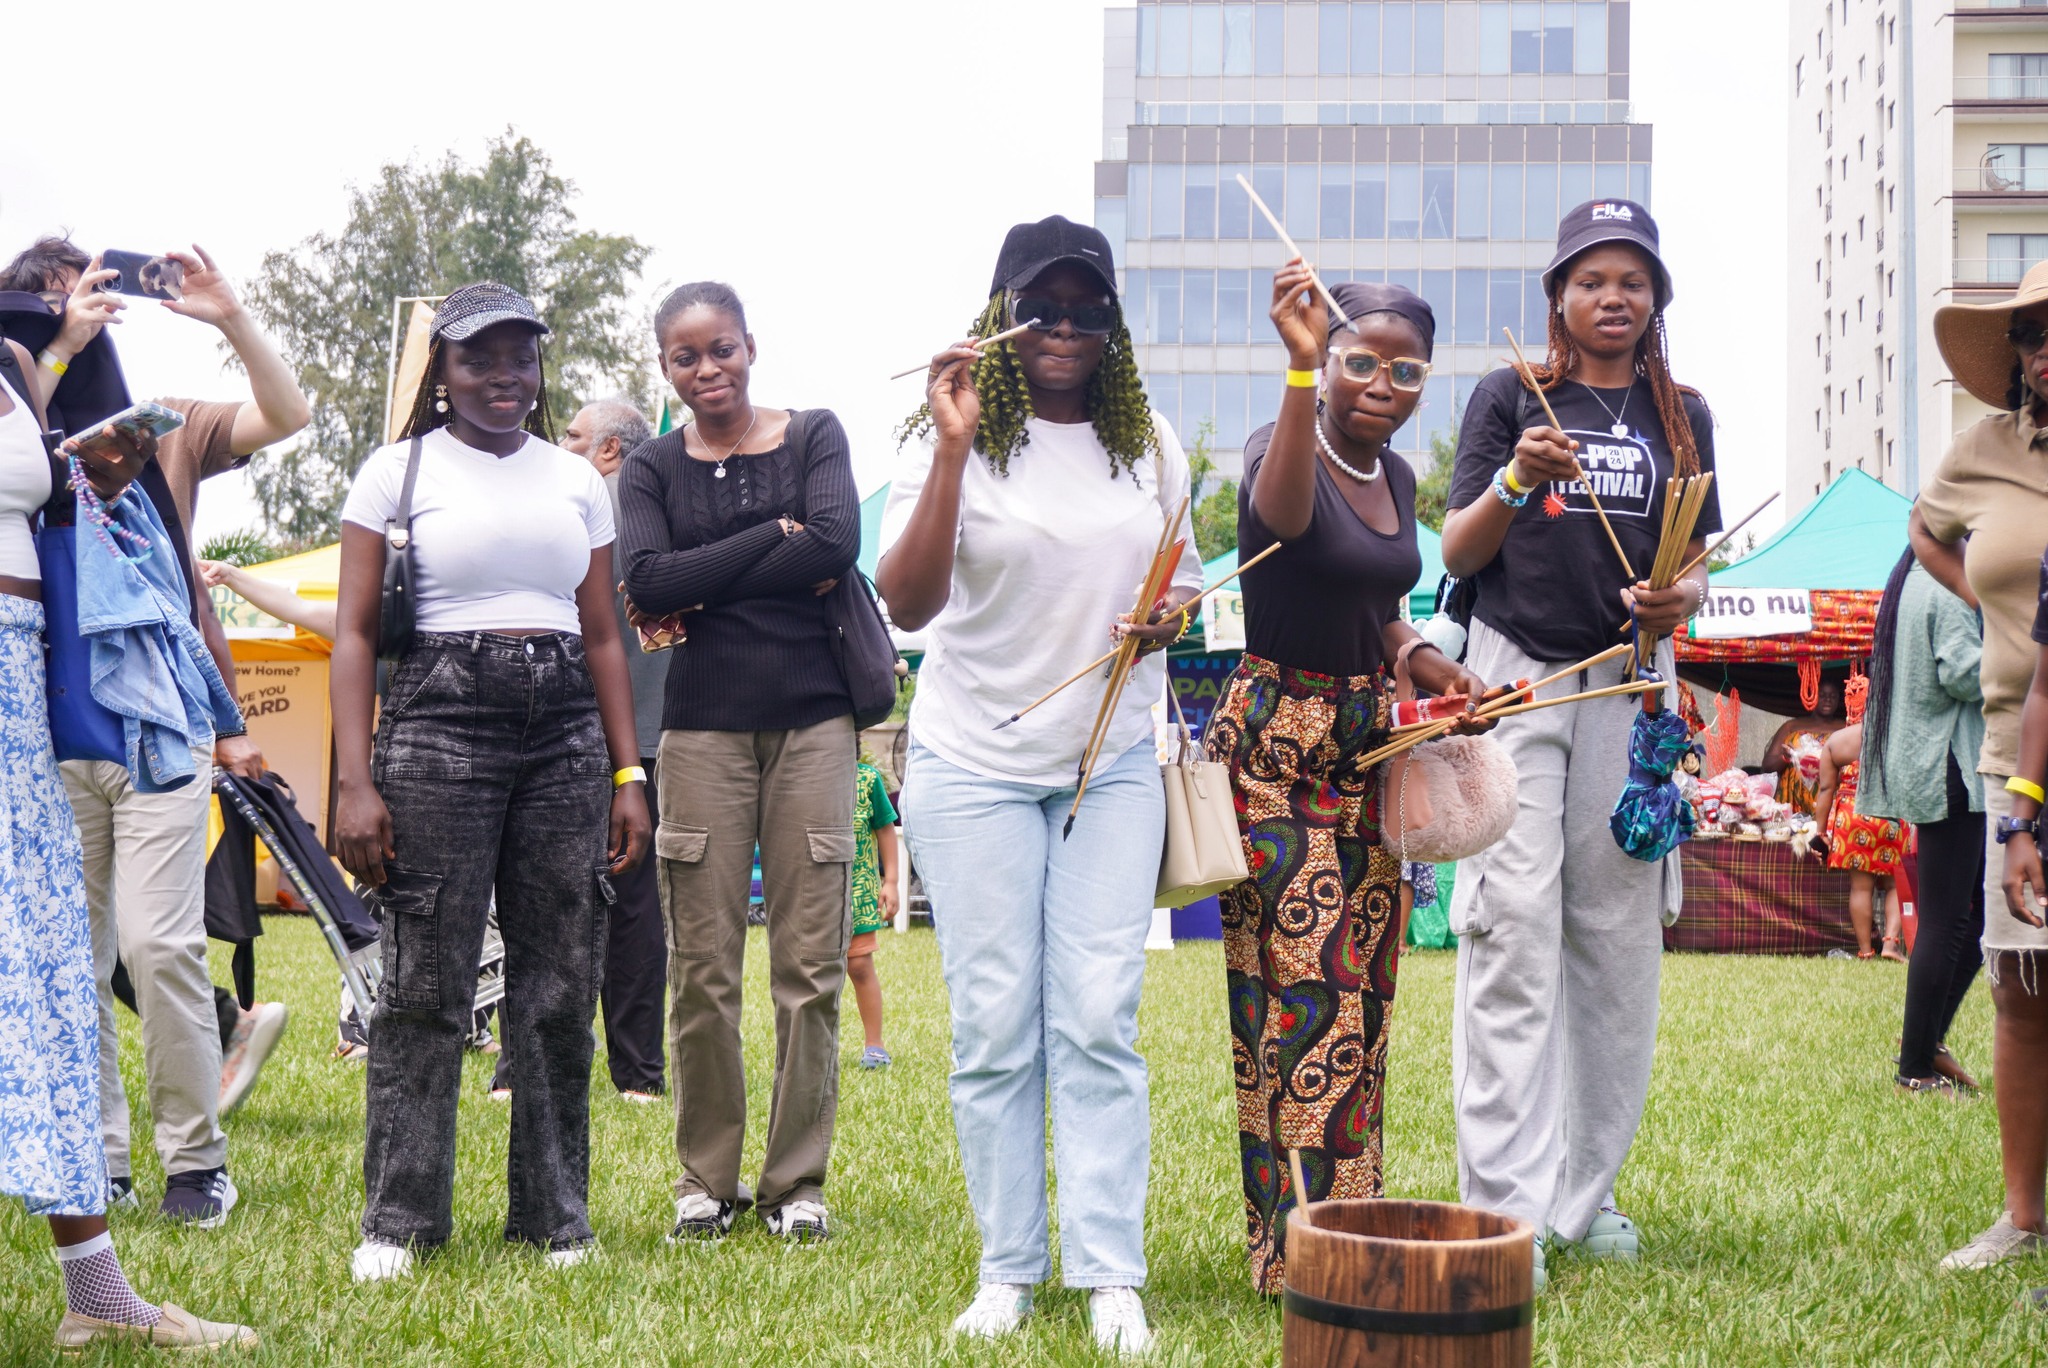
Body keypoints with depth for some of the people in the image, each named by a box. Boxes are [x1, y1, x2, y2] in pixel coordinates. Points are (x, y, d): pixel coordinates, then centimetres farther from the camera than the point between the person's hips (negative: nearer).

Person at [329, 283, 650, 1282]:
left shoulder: (576, 479, 15)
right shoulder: (398, 471, 5)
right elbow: (354, 634, 0)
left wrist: (627, 774, 10)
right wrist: (354, 780, -9)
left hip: (566, 736, 4)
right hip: (438, 725, -3)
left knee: (560, 987, 3)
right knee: (425, 985, -4)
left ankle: (553, 1214, 12)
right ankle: (399, 1219, 5)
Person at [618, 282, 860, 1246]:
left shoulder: (814, 437, 10)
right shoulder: (652, 469, 11)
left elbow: (838, 545, -8)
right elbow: (647, 581, -6)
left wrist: (703, 590, -7)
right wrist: (773, 536, -7)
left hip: (812, 716, 0)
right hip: (704, 724, 0)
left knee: (810, 962, -1)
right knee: (701, 966, 0)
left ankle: (798, 1179, 9)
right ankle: (707, 1177, 13)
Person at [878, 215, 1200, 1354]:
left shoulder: (1150, 445, 7)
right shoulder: (956, 439, -6)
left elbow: (1185, 575, 20)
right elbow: (907, 604, -16)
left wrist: (1172, 616, -4)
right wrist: (953, 449, -24)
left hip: (1113, 763, 2)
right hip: (976, 765, -2)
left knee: (1101, 1020, -3)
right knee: (994, 1026, 1)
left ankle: (1111, 1275, 1)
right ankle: (1009, 1269, 12)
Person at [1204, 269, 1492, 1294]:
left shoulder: (1397, 477, 11)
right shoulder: (1284, 444, -15)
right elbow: (1282, 511, -41)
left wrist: (1415, 655, 3)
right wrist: (1302, 368, -56)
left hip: (1366, 743, 8)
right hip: (1274, 743, -8)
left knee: (1359, 990, 10)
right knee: (1299, 992, -11)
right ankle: (1295, 1255, -8)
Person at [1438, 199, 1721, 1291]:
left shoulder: (1680, 415, 13)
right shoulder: (1510, 397, 5)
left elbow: (1694, 570, 14)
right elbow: (1458, 553, -1)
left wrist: (1678, 602, -8)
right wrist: (1520, 478, -18)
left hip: (1630, 680, 3)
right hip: (1514, 677, -3)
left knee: (1619, 935, 4)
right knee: (1513, 933, -10)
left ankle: (1585, 1187, 14)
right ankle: (1505, 1206, -9)